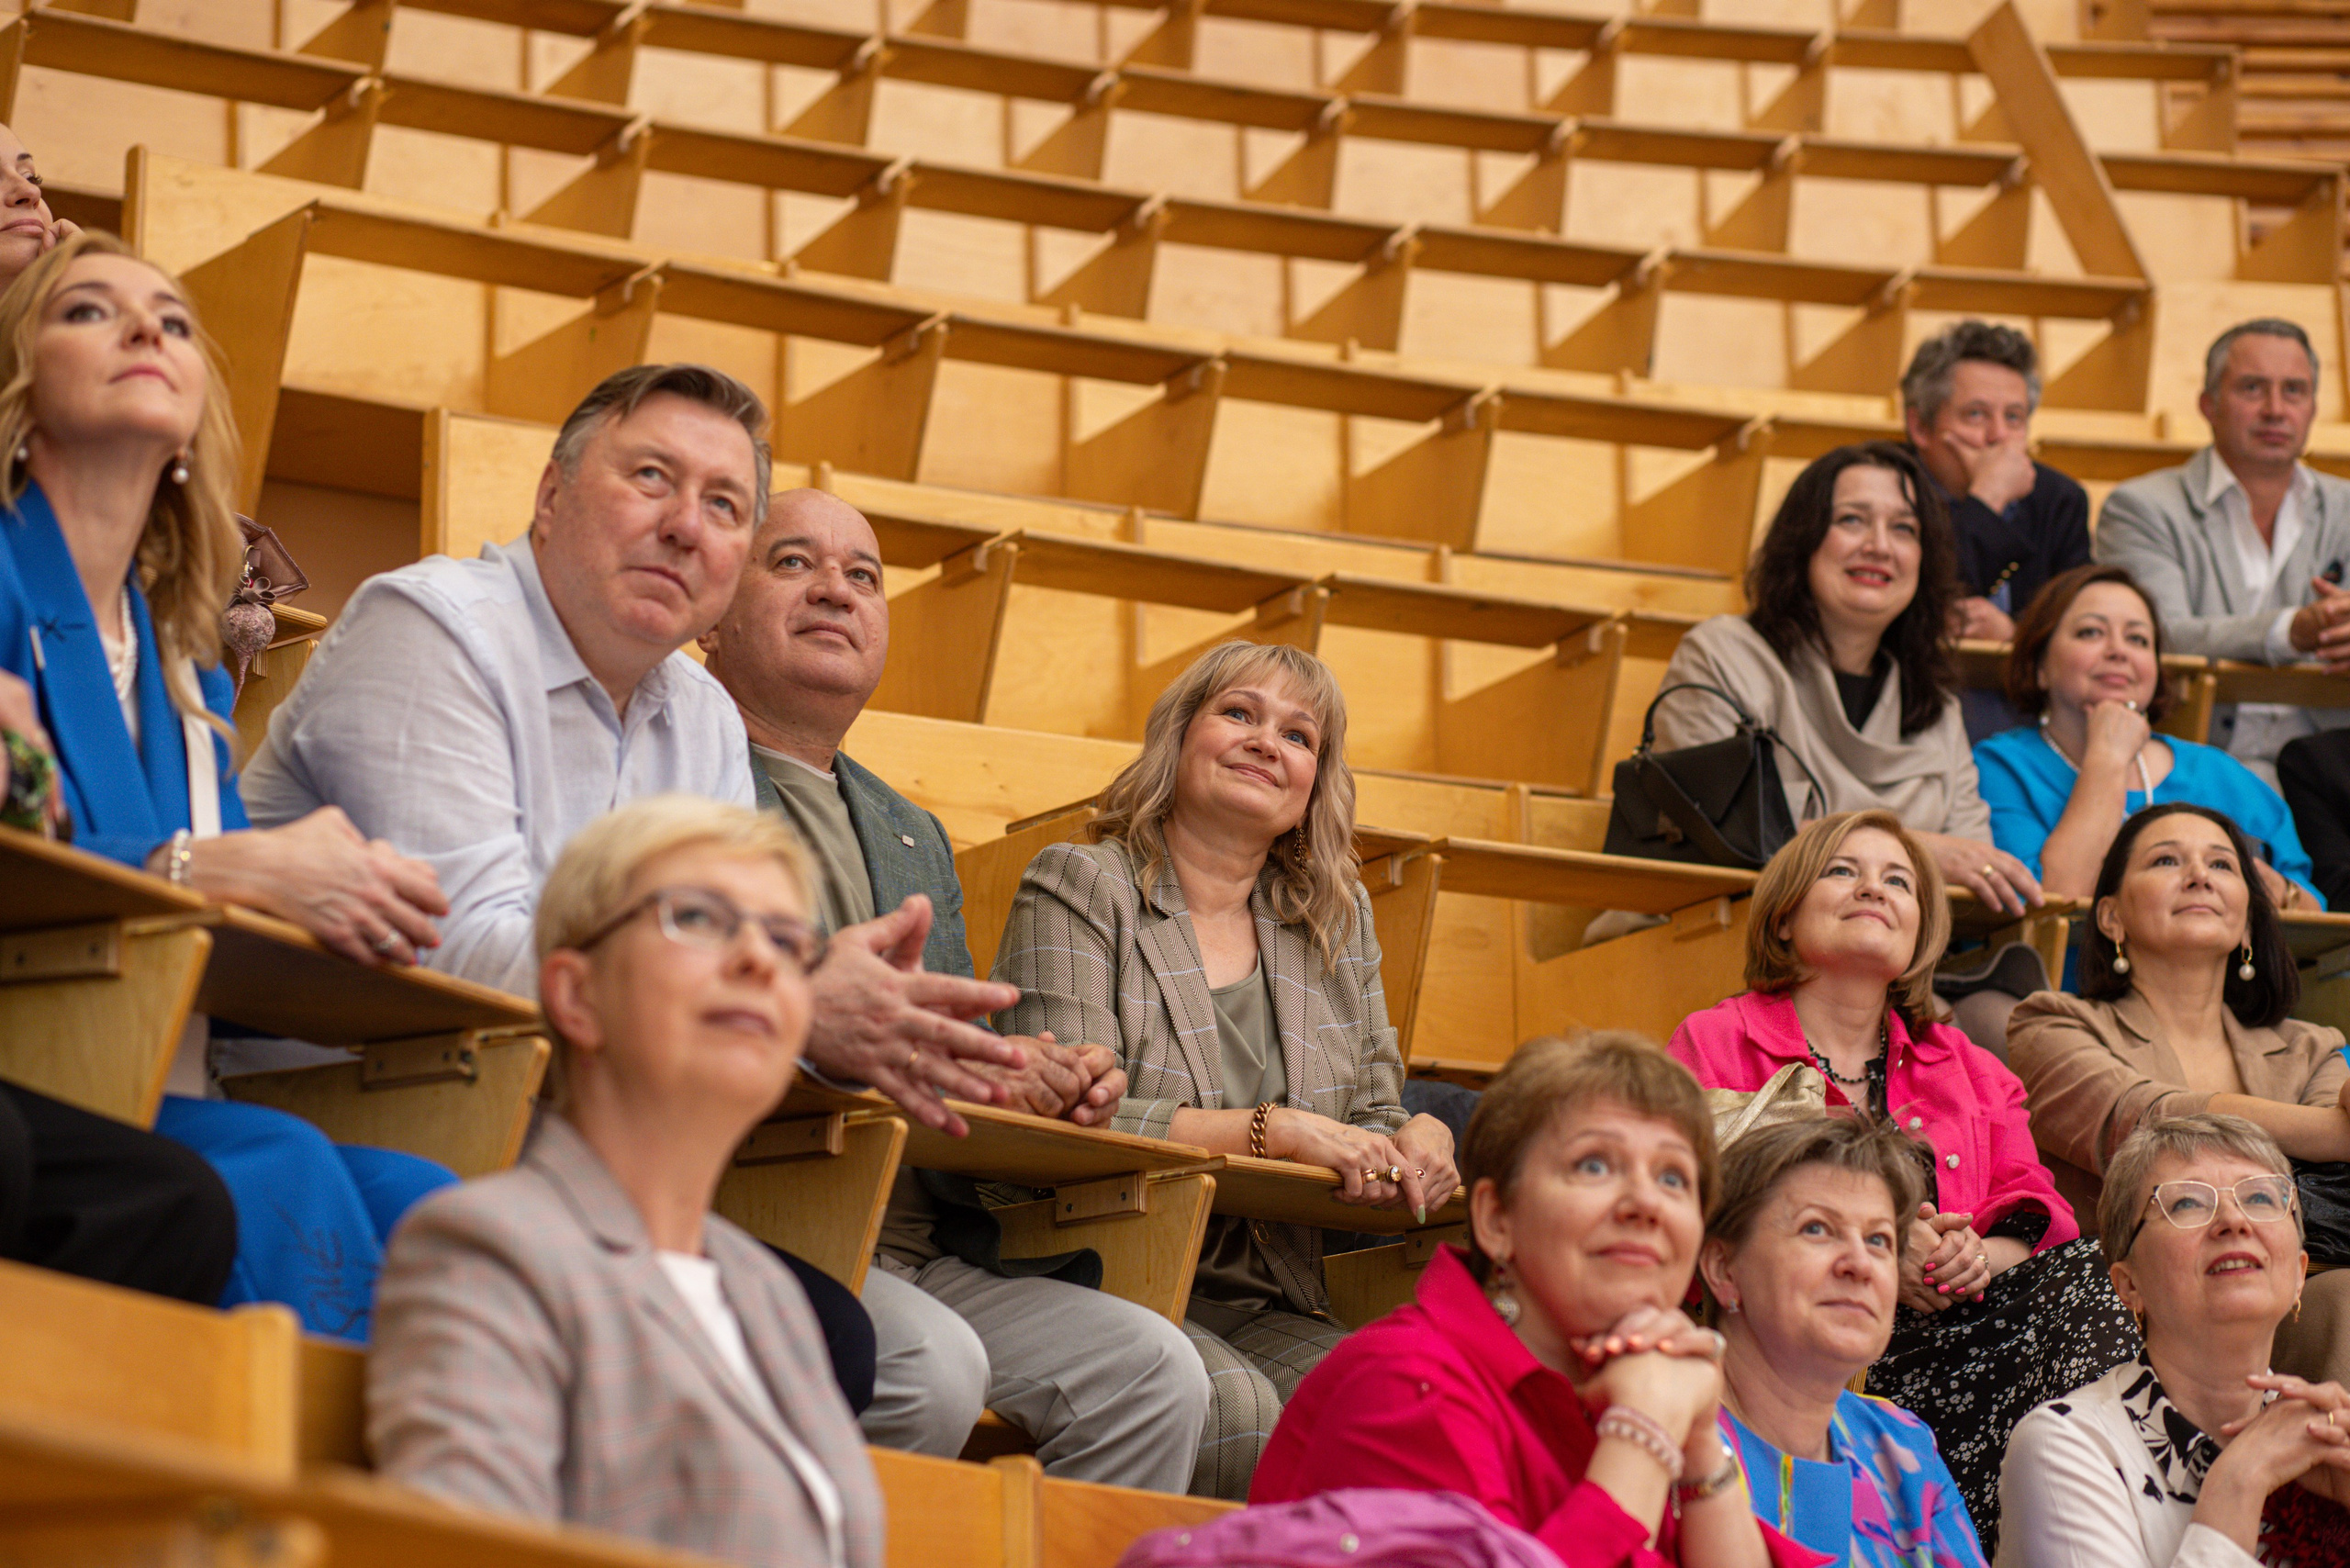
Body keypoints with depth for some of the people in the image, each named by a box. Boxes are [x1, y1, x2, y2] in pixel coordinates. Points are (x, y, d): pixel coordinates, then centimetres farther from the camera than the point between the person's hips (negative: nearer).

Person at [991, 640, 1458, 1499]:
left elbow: (1372, 1116, 22)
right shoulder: (1078, 888, 1)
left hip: (1271, 1309, 5)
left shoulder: (1340, 920, 20)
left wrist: (1421, 1138, -4)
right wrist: (1271, 1131, -17)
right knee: (1234, 1409, -36)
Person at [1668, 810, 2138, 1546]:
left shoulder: (1969, 1069, 25)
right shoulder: (1713, 1044, 10)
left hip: (1942, 1335, 5)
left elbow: (2039, 1224, 14)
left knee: (2083, 1275, -23)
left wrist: (1979, 1257, -12)